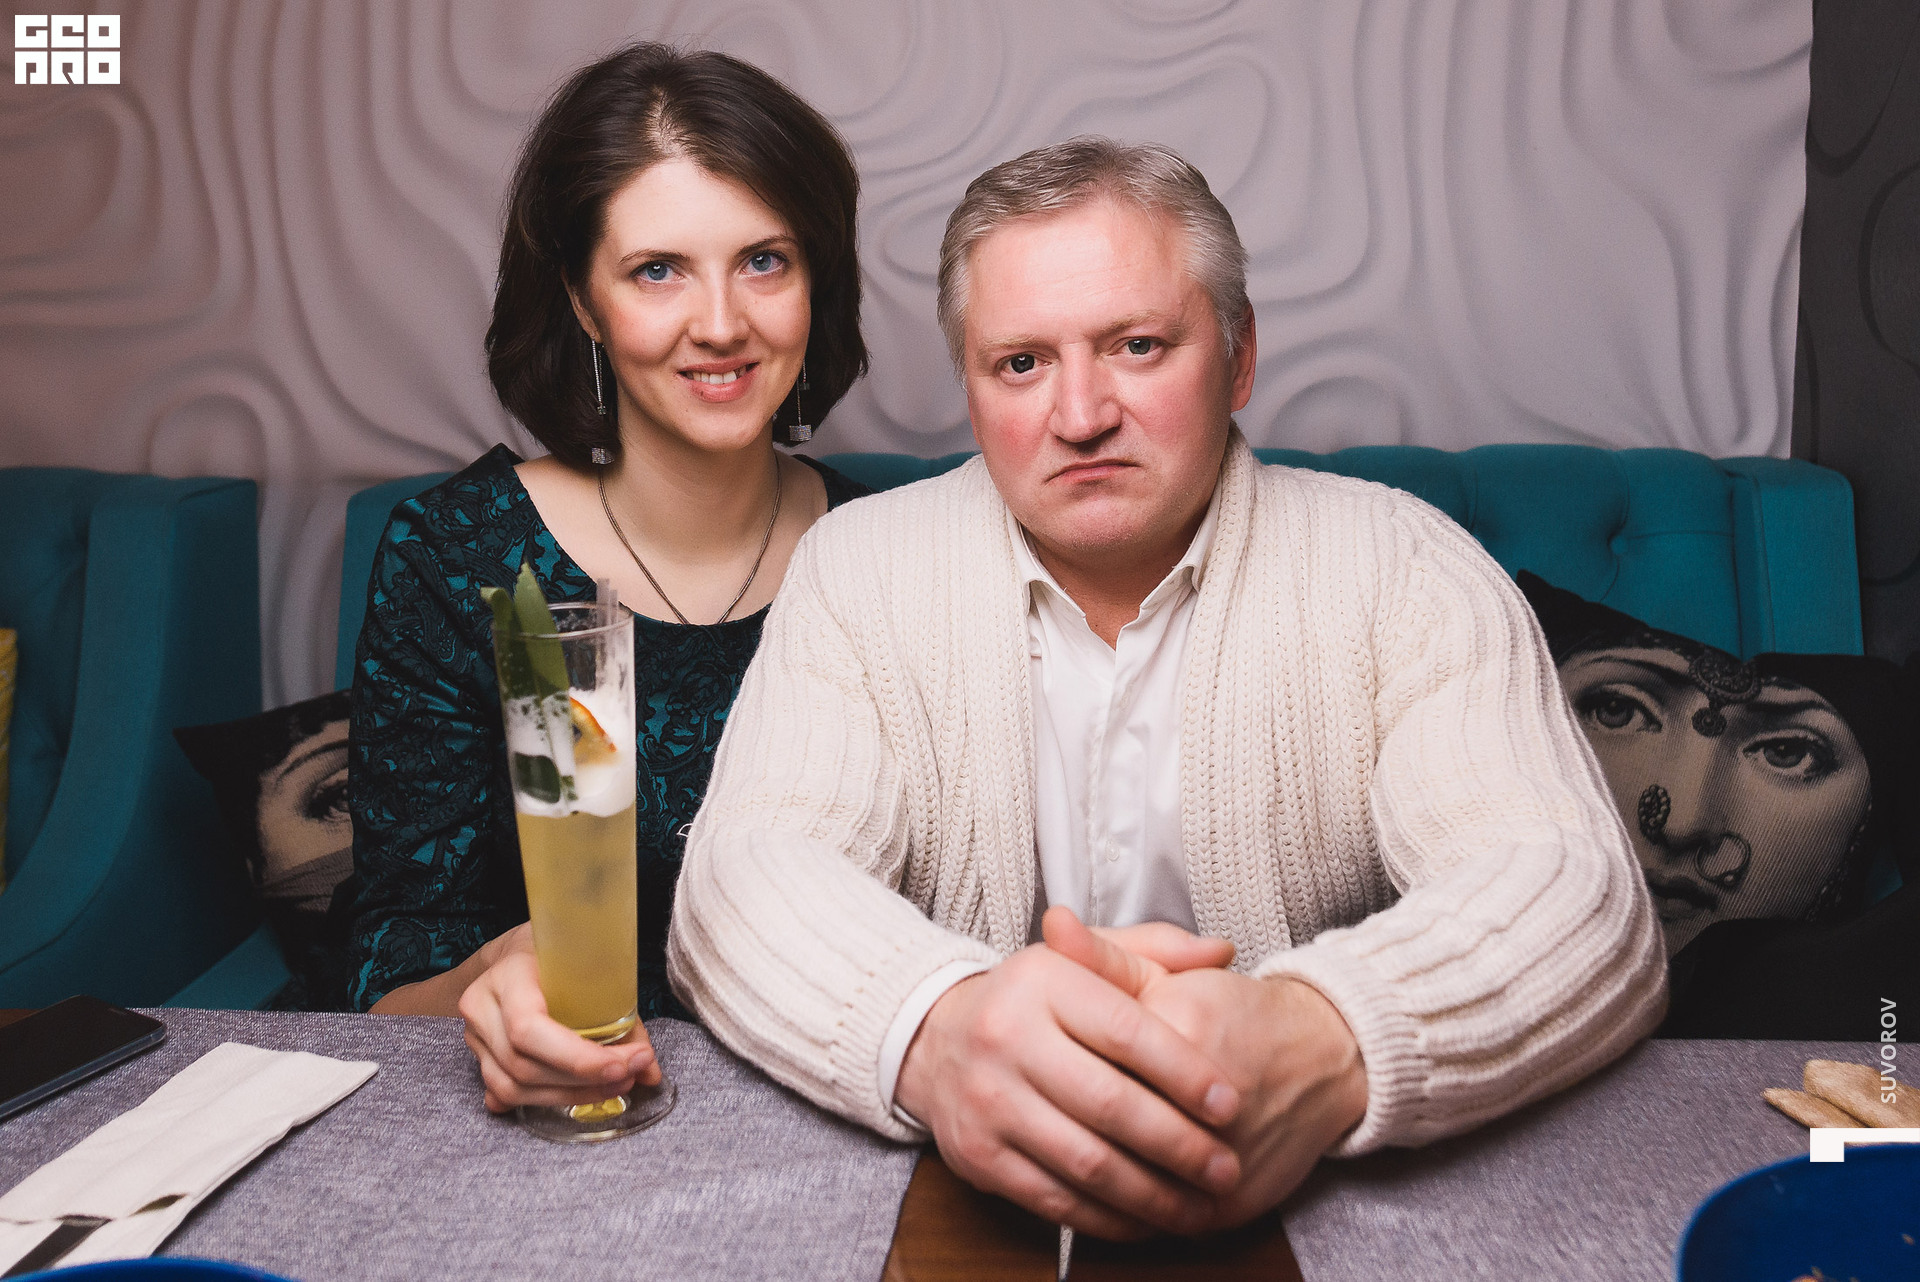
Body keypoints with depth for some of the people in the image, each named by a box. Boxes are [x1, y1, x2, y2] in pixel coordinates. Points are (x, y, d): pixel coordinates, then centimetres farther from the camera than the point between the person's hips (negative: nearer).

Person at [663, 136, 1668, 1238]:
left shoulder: (1408, 570, -4)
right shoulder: (861, 568, -1)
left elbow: (1577, 899, -15)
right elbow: (746, 874, -12)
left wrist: (1316, 1047, -36)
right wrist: (932, 1029, -35)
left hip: (1336, 1209, 0)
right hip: (966, 1202, 1)